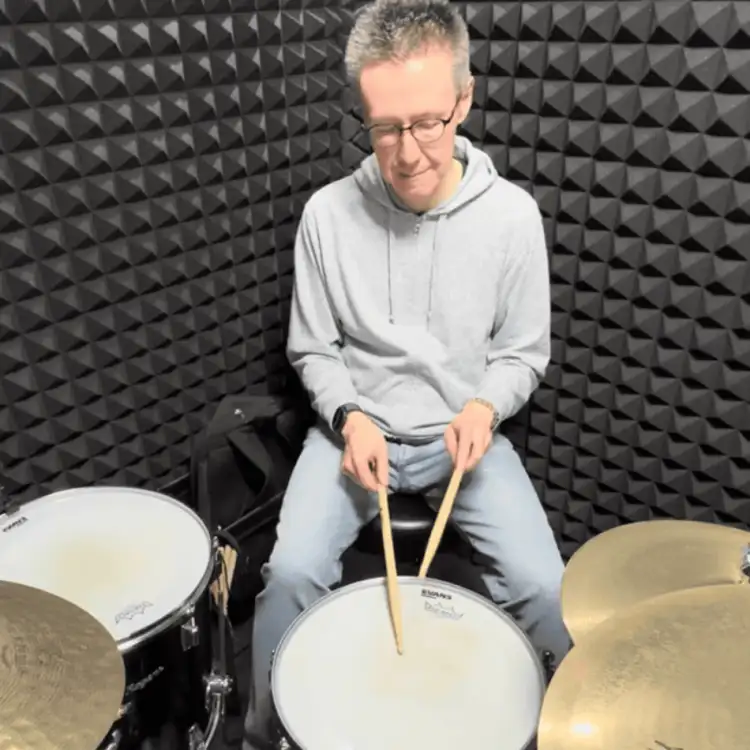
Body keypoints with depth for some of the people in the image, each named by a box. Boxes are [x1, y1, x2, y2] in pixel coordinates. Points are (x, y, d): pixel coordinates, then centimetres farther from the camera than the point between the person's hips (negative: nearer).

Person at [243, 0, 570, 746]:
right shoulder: (328, 213, -10)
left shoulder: (512, 214, -10)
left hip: (466, 432, 1)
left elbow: (523, 353, 0)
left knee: (543, 586, -16)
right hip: (358, 426, 0)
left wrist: (483, 407, -19)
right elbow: (313, 349, 1)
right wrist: (349, 416, -17)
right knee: (292, 572, -21)